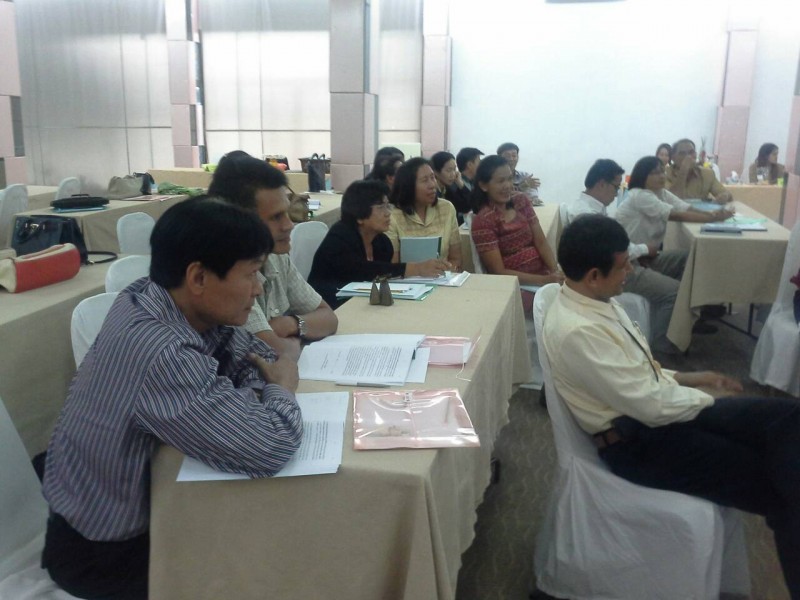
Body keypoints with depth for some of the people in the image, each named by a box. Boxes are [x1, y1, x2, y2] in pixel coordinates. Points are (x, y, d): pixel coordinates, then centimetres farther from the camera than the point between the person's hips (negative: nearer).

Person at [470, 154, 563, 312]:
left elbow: (541, 241, 5)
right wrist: (545, 280, -21)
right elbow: (499, 272, -13)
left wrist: (556, 271, -14)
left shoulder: (521, 200, 7)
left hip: (543, 273, 6)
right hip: (515, 286, -6)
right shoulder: (483, 220, -11)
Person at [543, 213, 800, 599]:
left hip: (656, 407, 9)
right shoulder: (577, 331, -27)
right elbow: (651, 406, -23)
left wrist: (684, 378, 7)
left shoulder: (593, 300, 4)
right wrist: (707, 398, -5)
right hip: (638, 441, -9)